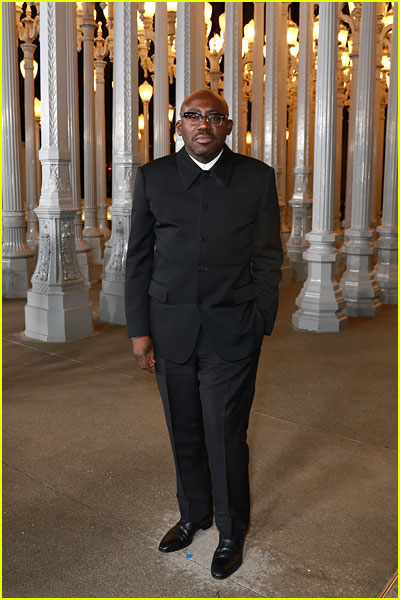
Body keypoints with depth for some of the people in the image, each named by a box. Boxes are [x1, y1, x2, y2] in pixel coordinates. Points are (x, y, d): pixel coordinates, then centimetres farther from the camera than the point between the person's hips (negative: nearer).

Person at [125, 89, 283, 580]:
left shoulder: (257, 178, 1)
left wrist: (262, 325, 0)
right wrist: (138, 329, 0)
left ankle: (231, 532, 28)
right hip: (170, 327, 2)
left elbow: (268, 258, 3)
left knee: (225, 435, 4)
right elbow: (138, 257, 4)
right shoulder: (153, 177, 4)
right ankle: (194, 514, 39)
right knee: (184, 432, 15)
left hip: (232, 328, -2)